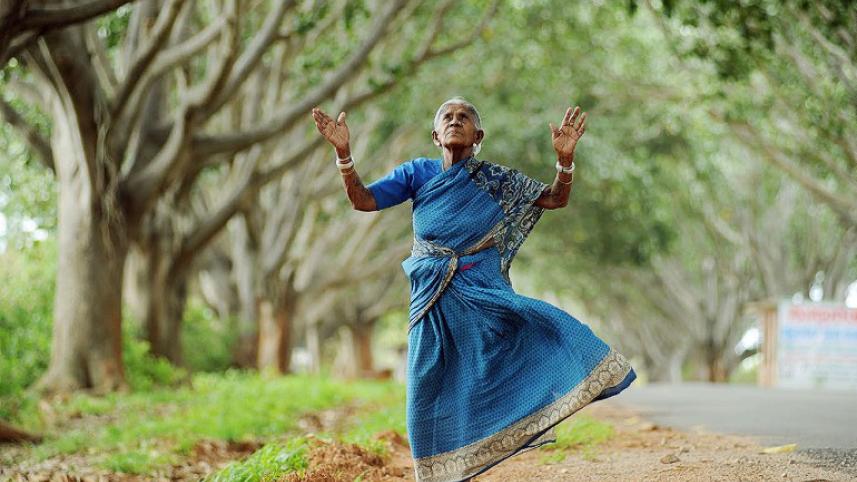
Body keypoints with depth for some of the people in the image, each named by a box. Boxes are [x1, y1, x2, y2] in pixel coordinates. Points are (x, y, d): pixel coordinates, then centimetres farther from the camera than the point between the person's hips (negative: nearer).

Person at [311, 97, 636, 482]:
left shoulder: (496, 179, 5)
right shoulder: (418, 174, 7)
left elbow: (555, 199, 1)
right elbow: (362, 200, 0)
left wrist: (565, 157, -18)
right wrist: (343, 152, -15)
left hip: (485, 295, 0)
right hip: (434, 302, 0)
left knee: (548, 333, -22)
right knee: (433, 397, 0)